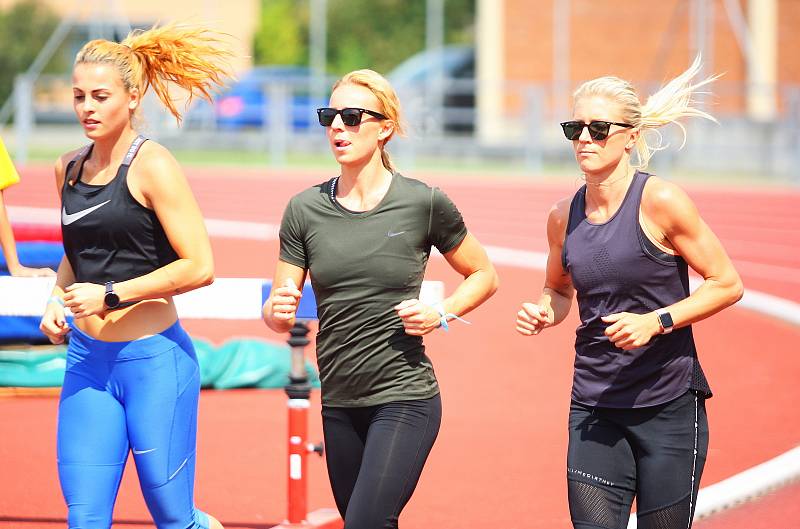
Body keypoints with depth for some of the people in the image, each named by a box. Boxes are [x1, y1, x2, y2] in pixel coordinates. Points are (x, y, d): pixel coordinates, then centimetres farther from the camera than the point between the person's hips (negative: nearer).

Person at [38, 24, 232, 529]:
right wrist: (58, 300, 7)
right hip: (87, 361, 6)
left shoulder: (152, 166, -11)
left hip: (154, 359, -6)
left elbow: (199, 267, -15)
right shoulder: (69, 167, 9)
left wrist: (110, 296, -16)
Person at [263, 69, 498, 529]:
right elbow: (279, 316, 5)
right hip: (339, 404, 5)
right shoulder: (306, 210, 3)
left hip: (404, 399, -5)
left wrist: (441, 314, -8)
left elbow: (484, 276, 9)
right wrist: (280, 311, -18)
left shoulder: (424, 204, -5)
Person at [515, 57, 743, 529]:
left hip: (669, 406, -4)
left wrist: (655, 321, -18)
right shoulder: (564, 217, 5)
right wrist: (543, 314, 1)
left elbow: (727, 285, -6)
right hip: (595, 407, 4)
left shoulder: (660, 201, -10)